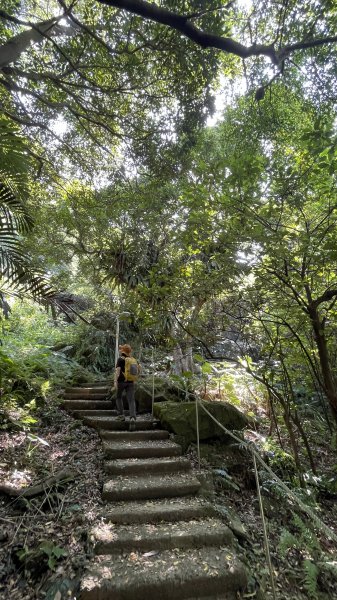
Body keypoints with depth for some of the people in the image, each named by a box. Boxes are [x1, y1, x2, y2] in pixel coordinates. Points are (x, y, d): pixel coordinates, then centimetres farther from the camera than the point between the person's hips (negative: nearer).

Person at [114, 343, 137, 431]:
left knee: (119, 397, 22)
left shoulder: (120, 359, -5)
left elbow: (117, 370, -17)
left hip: (121, 381, -3)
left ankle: (121, 415, 18)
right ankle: (132, 418, -22)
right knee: (131, 400, -3)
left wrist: (115, 381, -22)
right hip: (130, 382, 3)